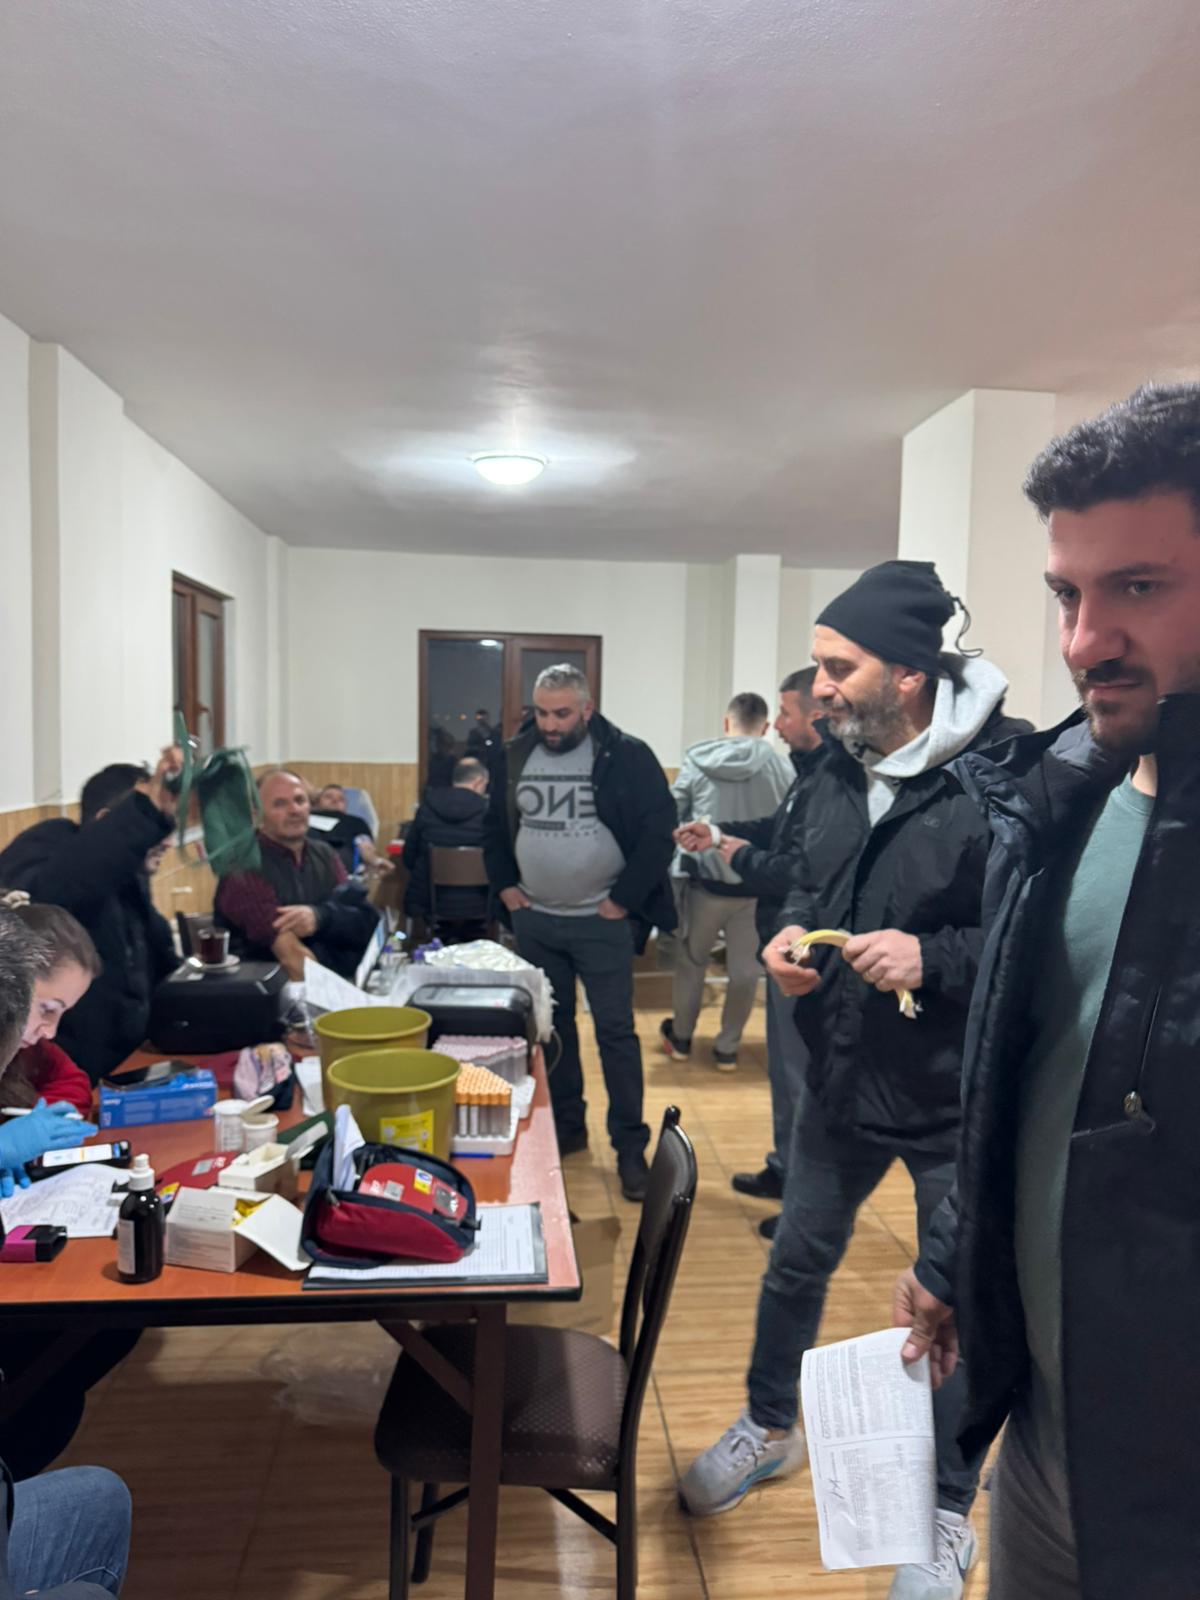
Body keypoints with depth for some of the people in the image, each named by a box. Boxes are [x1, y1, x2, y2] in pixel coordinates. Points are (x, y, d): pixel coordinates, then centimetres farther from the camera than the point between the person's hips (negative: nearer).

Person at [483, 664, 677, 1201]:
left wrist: (624, 899, -14)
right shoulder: (513, 756, 2)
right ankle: (566, 1126, 32)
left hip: (602, 921, -4)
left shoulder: (626, 755, -12)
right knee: (551, 1027, 15)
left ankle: (630, 1147, 13)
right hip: (533, 919, 5)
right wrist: (504, 885, 4)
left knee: (616, 1032, 1)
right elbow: (494, 826, 14)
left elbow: (659, 831, -13)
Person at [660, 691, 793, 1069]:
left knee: (691, 960, 19)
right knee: (745, 969, 14)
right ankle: (728, 1047, 25)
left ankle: (680, 1037, 35)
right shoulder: (781, 769, -8)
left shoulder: (697, 762, -6)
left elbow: (670, 818, 0)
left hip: (706, 879, 1)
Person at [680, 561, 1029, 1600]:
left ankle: (948, 1511, 40)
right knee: (797, 1261, 22)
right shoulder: (835, 773, 1)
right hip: (843, 1077, 6)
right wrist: (793, 932, -5)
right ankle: (771, 1427, 49)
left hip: (958, 1097, -6)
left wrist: (934, 959, -28)